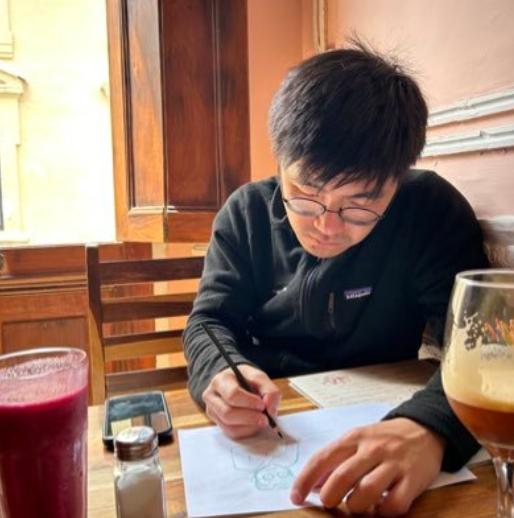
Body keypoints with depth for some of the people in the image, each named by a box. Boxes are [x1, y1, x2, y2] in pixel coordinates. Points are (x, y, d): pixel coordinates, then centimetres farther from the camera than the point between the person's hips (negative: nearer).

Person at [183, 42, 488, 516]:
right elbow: (211, 320, -5)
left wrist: (430, 426, -40)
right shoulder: (246, 212, -6)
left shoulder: (431, 211, -14)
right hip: (268, 426, 1)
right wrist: (223, 374, -27)